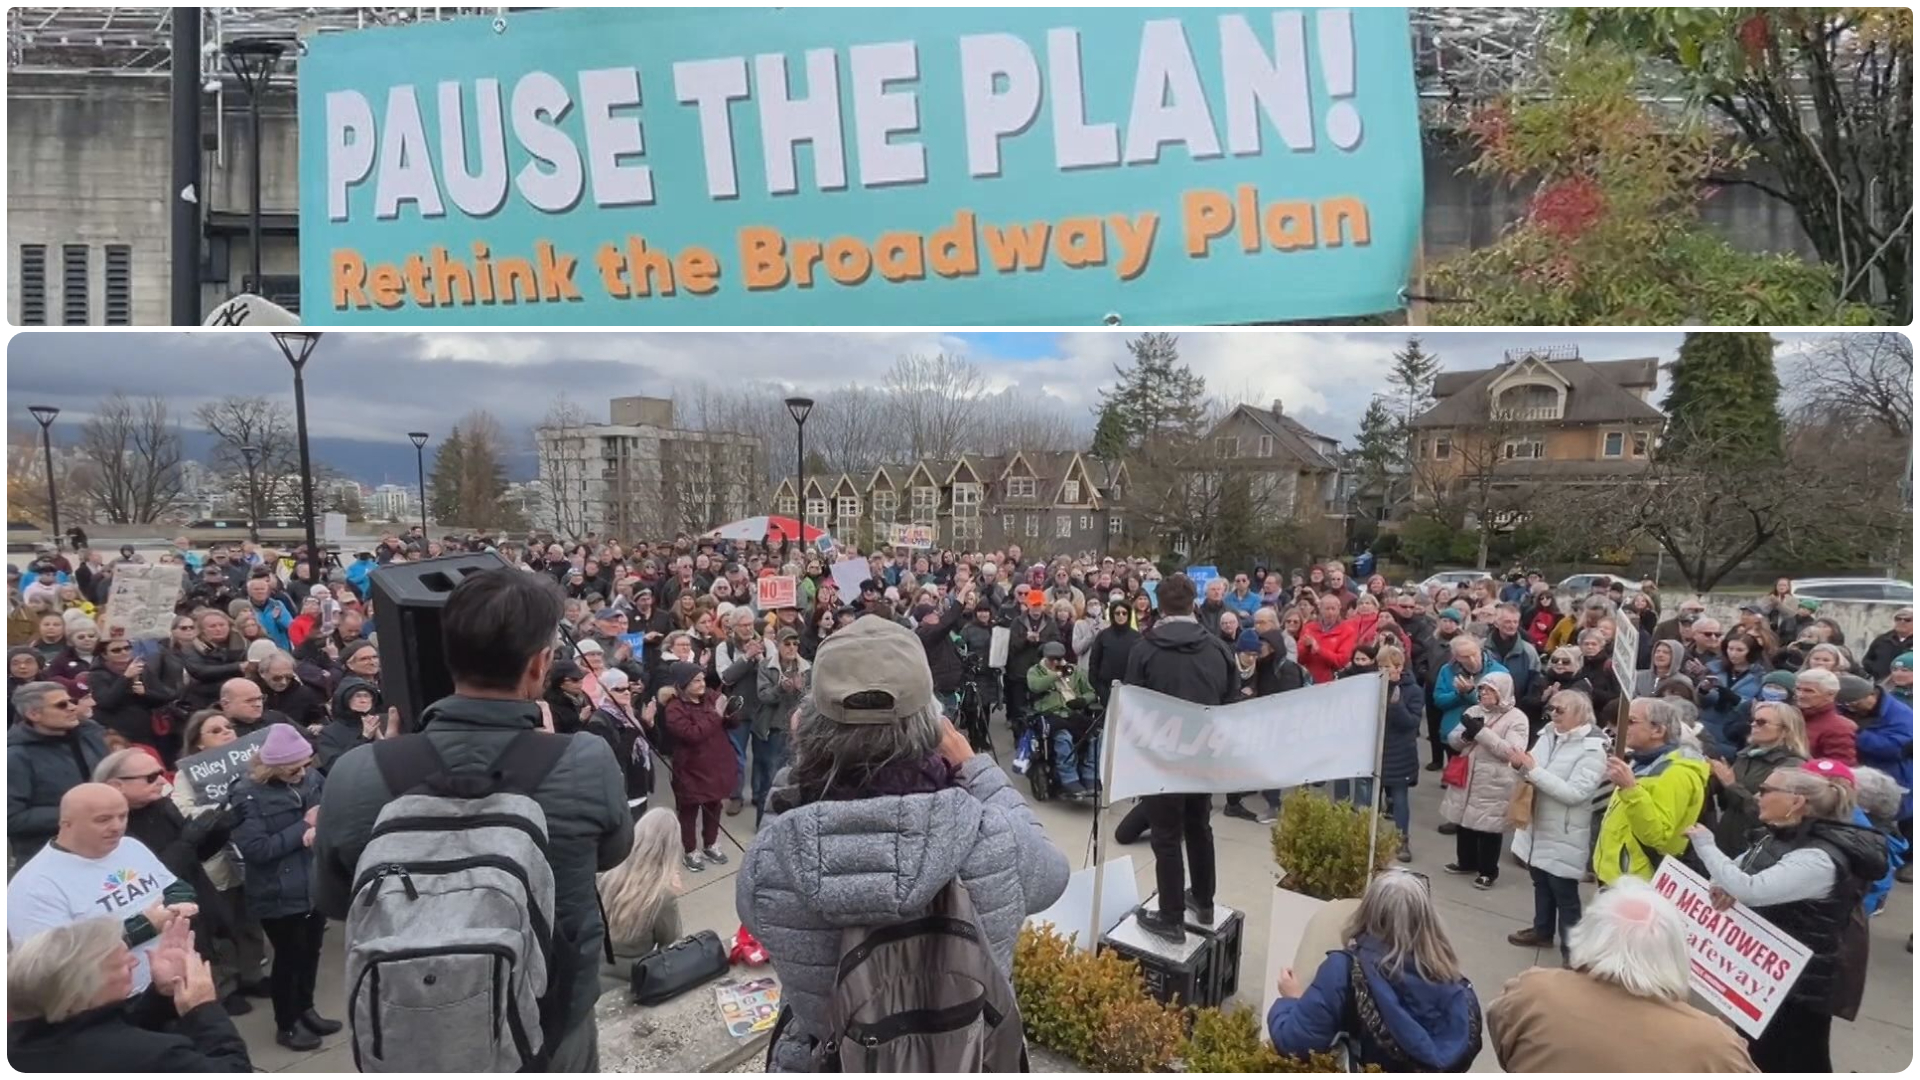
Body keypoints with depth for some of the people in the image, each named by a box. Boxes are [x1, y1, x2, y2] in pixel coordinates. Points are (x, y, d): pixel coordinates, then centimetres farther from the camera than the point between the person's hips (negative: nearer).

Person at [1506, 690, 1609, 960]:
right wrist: (1521, 766, -12)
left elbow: (1574, 793, -27)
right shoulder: (1548, 735, 3)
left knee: (1564, 894, 3)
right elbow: (1533, 775, 12)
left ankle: (1571, 950, 14)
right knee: (1541, 883, 23)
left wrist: (1534, 769, -28)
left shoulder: (1592, 749, -18)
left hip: (1565, 836, -7)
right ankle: (1542, 931, 41)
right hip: (1537, 826, 7)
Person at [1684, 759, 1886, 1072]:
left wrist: (1704, 844, -24)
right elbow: (1740, 868, 13)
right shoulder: (1779, 836, 4)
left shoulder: (1818, 858, -27)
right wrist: (1724, 883, -11)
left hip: (1800, 985, -9)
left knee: (1798, 1065, 4)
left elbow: (1751, 890, -36)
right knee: (1755, 1060, 23)